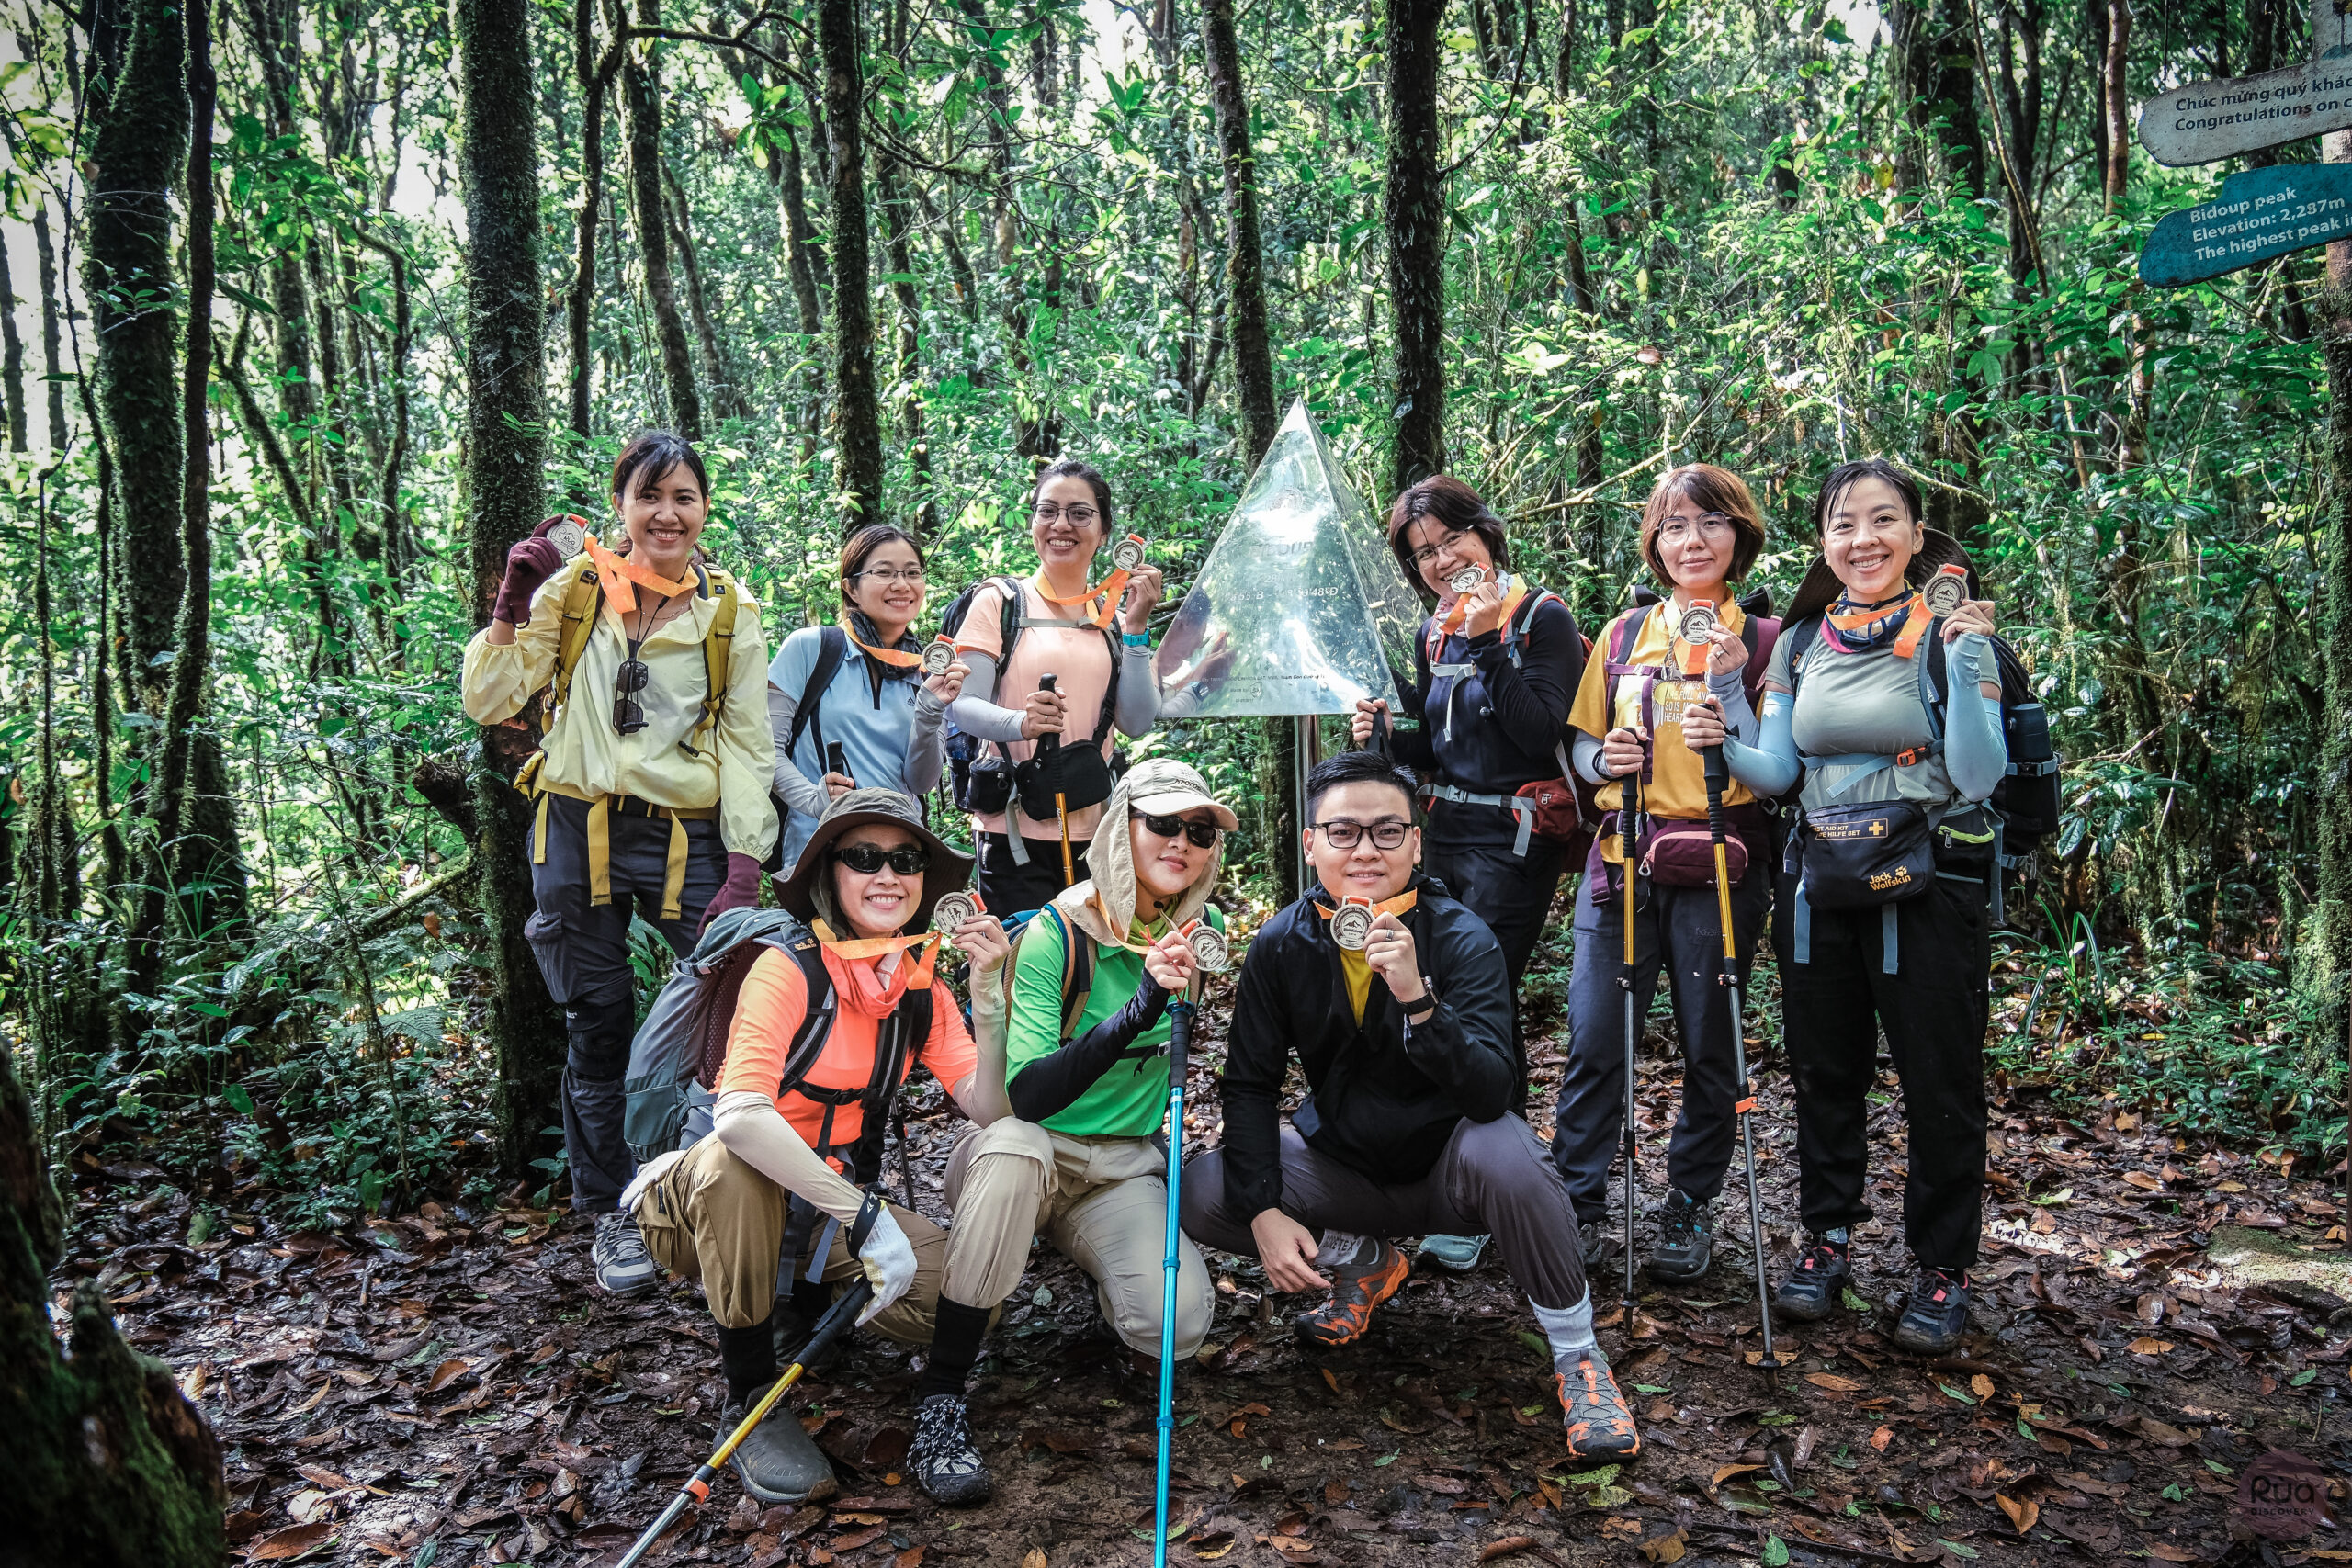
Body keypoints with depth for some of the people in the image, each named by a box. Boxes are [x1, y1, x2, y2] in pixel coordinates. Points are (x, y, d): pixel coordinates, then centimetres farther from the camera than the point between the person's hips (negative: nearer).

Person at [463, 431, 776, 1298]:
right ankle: (613, 1213, 24)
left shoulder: (730, 611, 5)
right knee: (599, 1027, 9)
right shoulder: (574, 590, 4)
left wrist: (745, 864, -5)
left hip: (686, 840, 0)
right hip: (579, 832, 1)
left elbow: (747, 743, 3)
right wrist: (511, 602, -6)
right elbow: (489, 700, 4)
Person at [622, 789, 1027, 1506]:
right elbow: (739, 1116, -36)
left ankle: (802, 1292, 5)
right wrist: (867, 1217, -38)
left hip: (827, 1210, 4)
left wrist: (988, 994, -24)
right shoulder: (791, 969, -19)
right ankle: (749, 1398, -19)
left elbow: (989, 1112, -11)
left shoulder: (920, 991, 0)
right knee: (734, 1161, -40)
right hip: (703, 1198, -3)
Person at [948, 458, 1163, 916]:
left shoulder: (1116, 617, 12)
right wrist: (1020, 723, -27)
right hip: (1015, 829, -3)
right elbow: (962, 705, -7)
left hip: (1095, 832, 3)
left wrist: (1136, 628, -5)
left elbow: (1136, 722, 2)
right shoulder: (1001, 600, 3)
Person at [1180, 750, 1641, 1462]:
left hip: (1448, 1163, -3)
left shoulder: (1462, 939, -19)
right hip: (1344, 1165, 4)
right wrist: (1265, 1212, -18)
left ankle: (1578, 1357, -12)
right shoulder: (1282, 945, -9)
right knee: (1204, 1191, -19)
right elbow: (1250, 1084, -6)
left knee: (1505, 1152, -37)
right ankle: (1360, 1260, 12)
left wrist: (1418, 999, -46)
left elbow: (1492, 1093, -30)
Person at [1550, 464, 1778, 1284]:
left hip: (1720, 870, -2)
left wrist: (1732, 690, -18)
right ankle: (1577, 1206, 12)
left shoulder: (1763, 639, 3)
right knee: (1593, 1039, -1)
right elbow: (1582, 742, 16)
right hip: (1622, 861, 2)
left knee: (1710, 1047, 6)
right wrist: (1602, 758, -6)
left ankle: (1690, 1208, 23)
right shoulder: (1623, 636, 11)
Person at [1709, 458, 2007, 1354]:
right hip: (1821, 887, 4)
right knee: (1823, 1074, 13)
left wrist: (1964, 670, -23)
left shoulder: (1951, 632, -6)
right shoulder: (1801, 642, 7)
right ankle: (1829, 1238, 30)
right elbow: (1775, 772, 6)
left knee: (1939, 1084, 4)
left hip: (1929, 887, -4)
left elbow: (1979, 777, -13)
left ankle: (1942, 1268, 21)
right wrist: (1724, 739, -12)